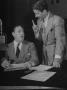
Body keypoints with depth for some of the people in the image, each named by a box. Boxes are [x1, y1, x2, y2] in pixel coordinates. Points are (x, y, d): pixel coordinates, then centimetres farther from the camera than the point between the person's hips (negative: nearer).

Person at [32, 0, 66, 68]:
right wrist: (36, 31, -7)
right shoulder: (39, 20, 7)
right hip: (44, 53, 6)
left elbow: (60, 40, -20)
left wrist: (57, 59, -25)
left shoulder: (57, 19, -15)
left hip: (55, 53, -6)